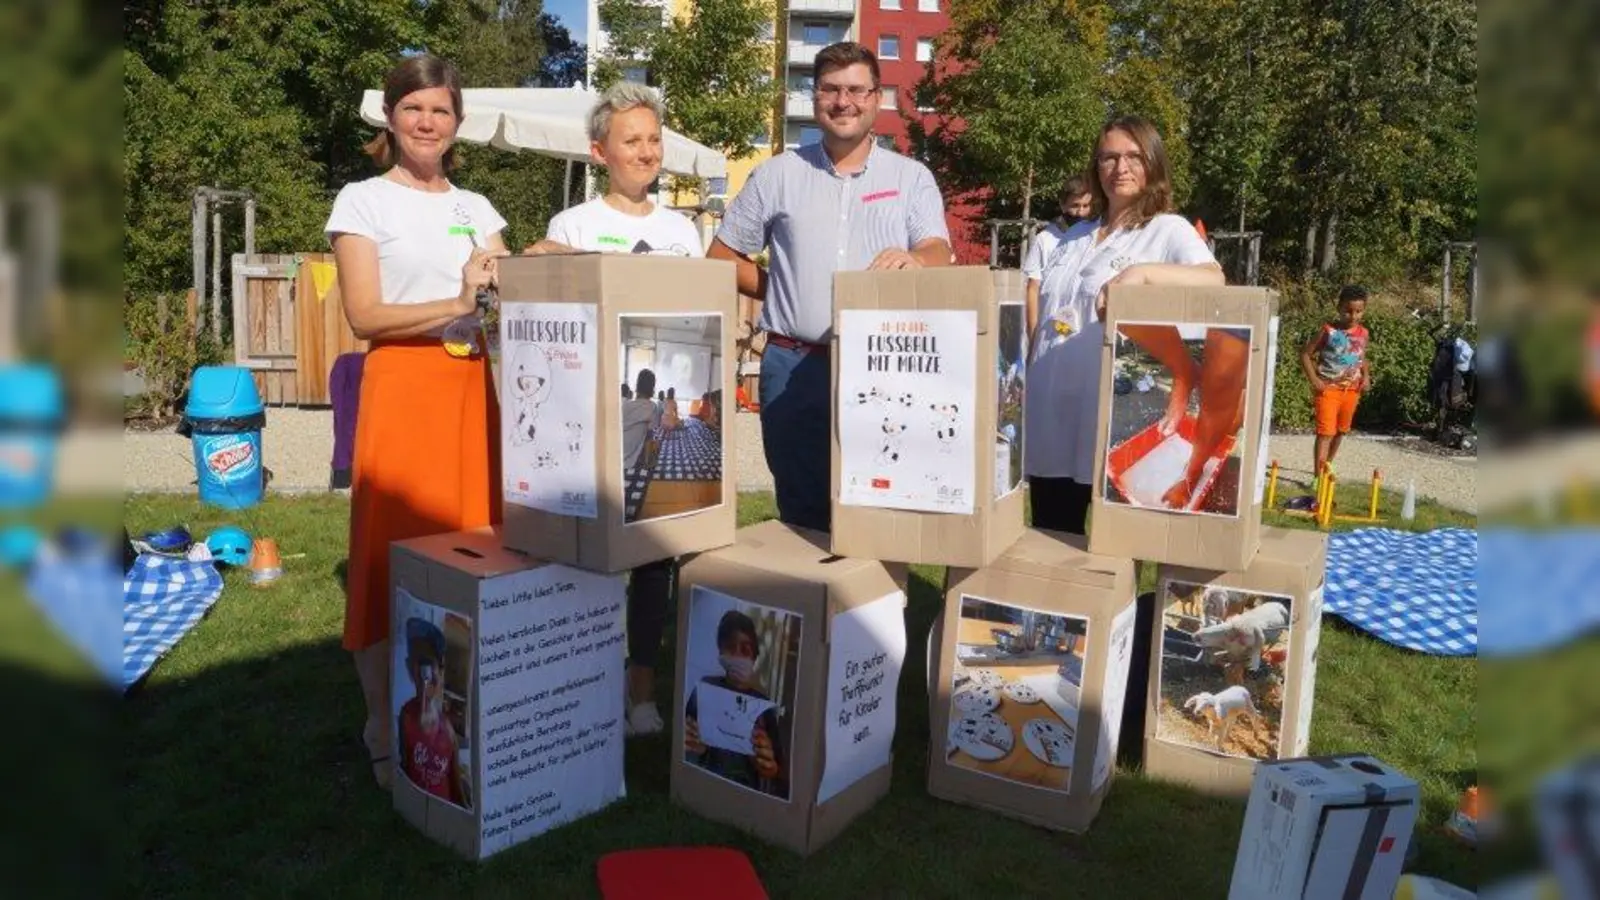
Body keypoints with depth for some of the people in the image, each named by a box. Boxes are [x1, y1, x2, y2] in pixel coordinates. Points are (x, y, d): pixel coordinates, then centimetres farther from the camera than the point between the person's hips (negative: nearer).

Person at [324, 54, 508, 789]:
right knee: (393, 553, -2)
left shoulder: (477, 208, 16)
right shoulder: (363, 201, 3)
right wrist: (457, 305, -19)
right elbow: (365, 317, -8)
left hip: (477, 386, 4)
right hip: (403, 387, -4)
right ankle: (384, 736, 11)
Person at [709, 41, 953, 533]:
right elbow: (722, 257, 13)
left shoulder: (912, 177, 7)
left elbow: (939, 253, -7)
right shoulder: (777, 174, 8)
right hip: (794, 368, 1)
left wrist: (912, 261, -30)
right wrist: (780, 290, 1)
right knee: (801, 515, 8)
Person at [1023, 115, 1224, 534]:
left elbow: (1213, 280, -20)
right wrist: (1022, 380, 16)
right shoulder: (1075, 235, 18)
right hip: (1049, 418, 6)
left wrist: (1141, 272, -32)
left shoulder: (1168, 230, -1)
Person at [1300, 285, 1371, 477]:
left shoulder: (1363, 334, 3)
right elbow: (1305, 354, -7)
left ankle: (1327, 467, 38)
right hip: (1328, 388, -5)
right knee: (1325, 432, -13)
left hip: (1351, 390, 5)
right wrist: (1313, 379, -15)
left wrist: (1365, 376, 2)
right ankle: (1318, 476, -16)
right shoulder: (1328, 330, -11)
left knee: (1340, 431, 18)